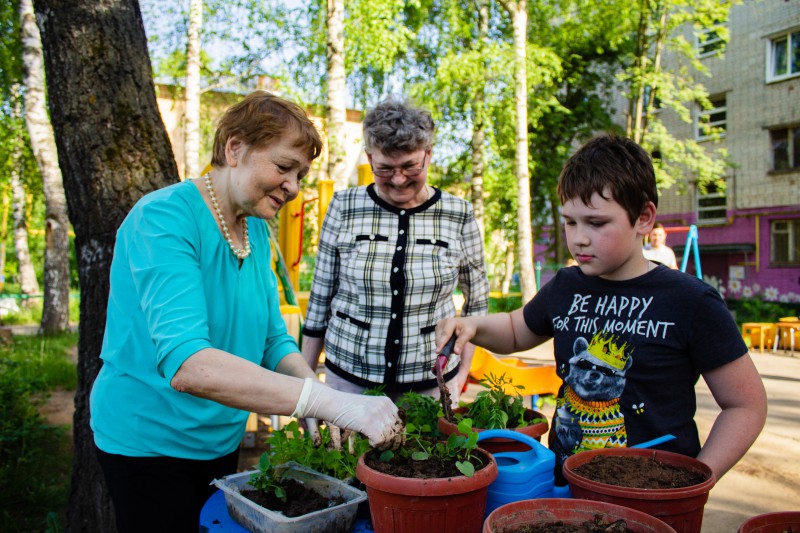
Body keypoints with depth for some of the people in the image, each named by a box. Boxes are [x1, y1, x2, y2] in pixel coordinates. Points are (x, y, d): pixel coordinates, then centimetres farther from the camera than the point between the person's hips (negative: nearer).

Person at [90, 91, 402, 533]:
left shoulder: (256, 230, 0)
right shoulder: (163, 219, -24)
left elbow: (273, 339, 3)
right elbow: (184, 363, -37)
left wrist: (314, 388, -19)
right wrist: (331, 403, -42)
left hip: (221, 438, 7)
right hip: (149, 440, -7)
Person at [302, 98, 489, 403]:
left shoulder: (459, 216, -5)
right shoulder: (345, 208, -5)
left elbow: (477, 301, 7)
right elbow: (320, 297, 3)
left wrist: (461, 374, 3)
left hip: (431, 384, 0)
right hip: (348, 378, 0)